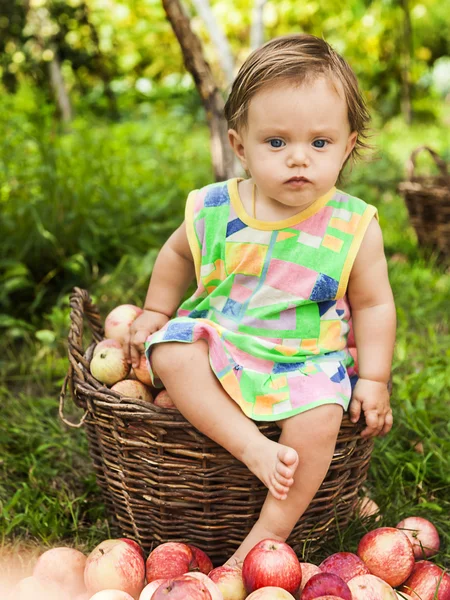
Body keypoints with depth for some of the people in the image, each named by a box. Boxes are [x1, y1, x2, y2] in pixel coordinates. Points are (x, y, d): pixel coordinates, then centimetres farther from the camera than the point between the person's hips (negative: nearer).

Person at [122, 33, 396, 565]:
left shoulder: (354, 227, -12)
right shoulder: (215, 211, -8)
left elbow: (374, 304, -2)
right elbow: (177, 255, 14)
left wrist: (373, 380, -5)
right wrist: (154, 313, 11)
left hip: (308, 361, -2)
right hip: (221, 346, 3)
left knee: (319, 416, -28)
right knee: (170, 351, -22)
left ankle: (272, 529, -9)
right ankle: (254, 448, -26)